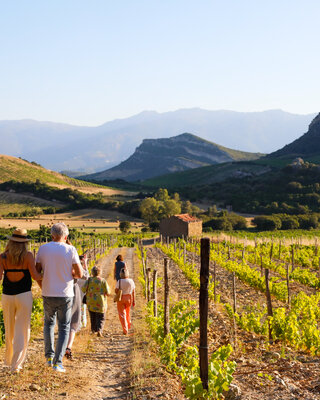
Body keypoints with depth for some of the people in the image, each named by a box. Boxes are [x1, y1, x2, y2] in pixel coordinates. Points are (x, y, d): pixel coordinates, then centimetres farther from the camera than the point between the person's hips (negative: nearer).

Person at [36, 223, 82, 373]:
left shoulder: (43, 249, -2)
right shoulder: (70, 250, -8)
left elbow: (37, 271, 2)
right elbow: (79, 274, -6)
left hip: (48, 294, 2)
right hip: (65, 295, -2)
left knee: (49, 323, 25)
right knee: (64, 328, 8)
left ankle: (49, 356, 20)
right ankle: (58, 362, -1)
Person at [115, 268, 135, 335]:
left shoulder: (119, 281, -16)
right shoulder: (131, 281, -7)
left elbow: (116, 291, -13)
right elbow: (133, 292, -3)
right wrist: (134, 301, 4)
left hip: (121, 299, -3)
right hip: (129, 299, 3)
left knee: (122, 314, 4)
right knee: (127, 312, 26)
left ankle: (125, 330, -3)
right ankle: (128, 326, 41)